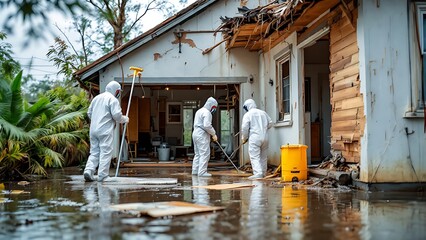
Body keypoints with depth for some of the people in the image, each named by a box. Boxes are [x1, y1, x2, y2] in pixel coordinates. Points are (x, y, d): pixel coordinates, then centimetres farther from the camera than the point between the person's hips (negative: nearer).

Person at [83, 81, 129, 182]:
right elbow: (116, 115, -13)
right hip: (105, 130, -6)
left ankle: (88, 170, -5)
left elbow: (89, 113, 20)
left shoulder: (96, 98, 17)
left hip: (93, 129, 7)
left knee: (94, 152, 12)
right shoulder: (113, 99, -5)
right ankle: (102, 176, -4)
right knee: (106, 152, -2)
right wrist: (124, 119, 5)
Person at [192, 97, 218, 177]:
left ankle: (195, 170, 16)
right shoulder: (207, 112, -12)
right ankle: (202, 172, -11)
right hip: (202, 135, -10)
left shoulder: (199, 111, 20)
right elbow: (207, 125, -22)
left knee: (198, 154, 14)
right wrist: (213, 134, -10)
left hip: (196, 133, 10)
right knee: (204, 154, -8)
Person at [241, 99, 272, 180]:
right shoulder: (263, 112, 12)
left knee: (254, 156, -6)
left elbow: (245, 128, -7)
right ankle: (263, 173, 21)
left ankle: (258, 173, -18)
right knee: (263, 156, 14)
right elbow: (270, 123, 16)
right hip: (265, 137, 6)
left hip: (254, 137, -5)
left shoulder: (247, 114, -3)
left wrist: (244, 138, 7)